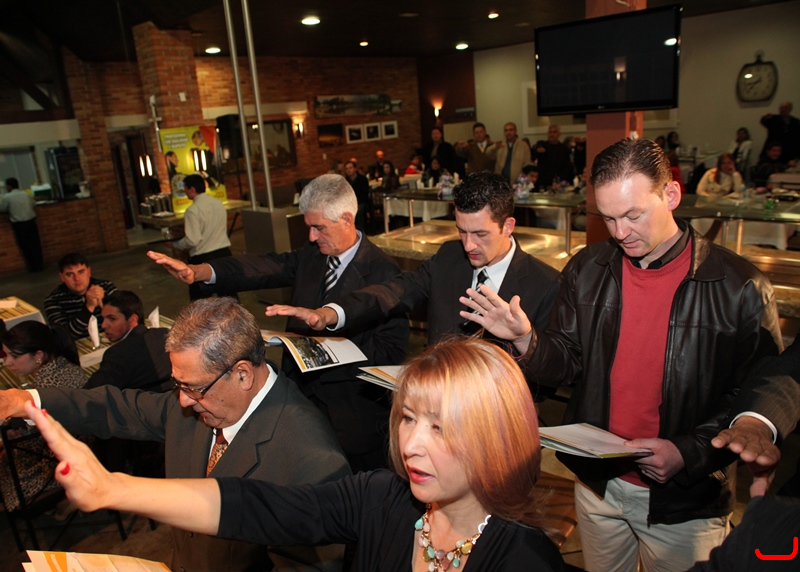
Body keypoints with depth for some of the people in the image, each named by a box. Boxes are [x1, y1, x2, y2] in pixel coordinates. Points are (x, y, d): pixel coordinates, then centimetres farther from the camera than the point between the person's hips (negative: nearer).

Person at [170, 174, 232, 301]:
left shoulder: (193, 210, -16)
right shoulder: (219, 203, 5)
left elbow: (192, 240, -18)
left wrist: (176, 245, -2)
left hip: (203, 257, -6)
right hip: (224, 252, 7)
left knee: (199, 299, 7)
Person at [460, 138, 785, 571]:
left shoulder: (739, 288, -15)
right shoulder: (586, 271, -4)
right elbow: (567, 362, 1)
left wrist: (689, 453, -21)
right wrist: (525, 339, -19)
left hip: (684, 503, -3)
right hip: (597, 484, 4)